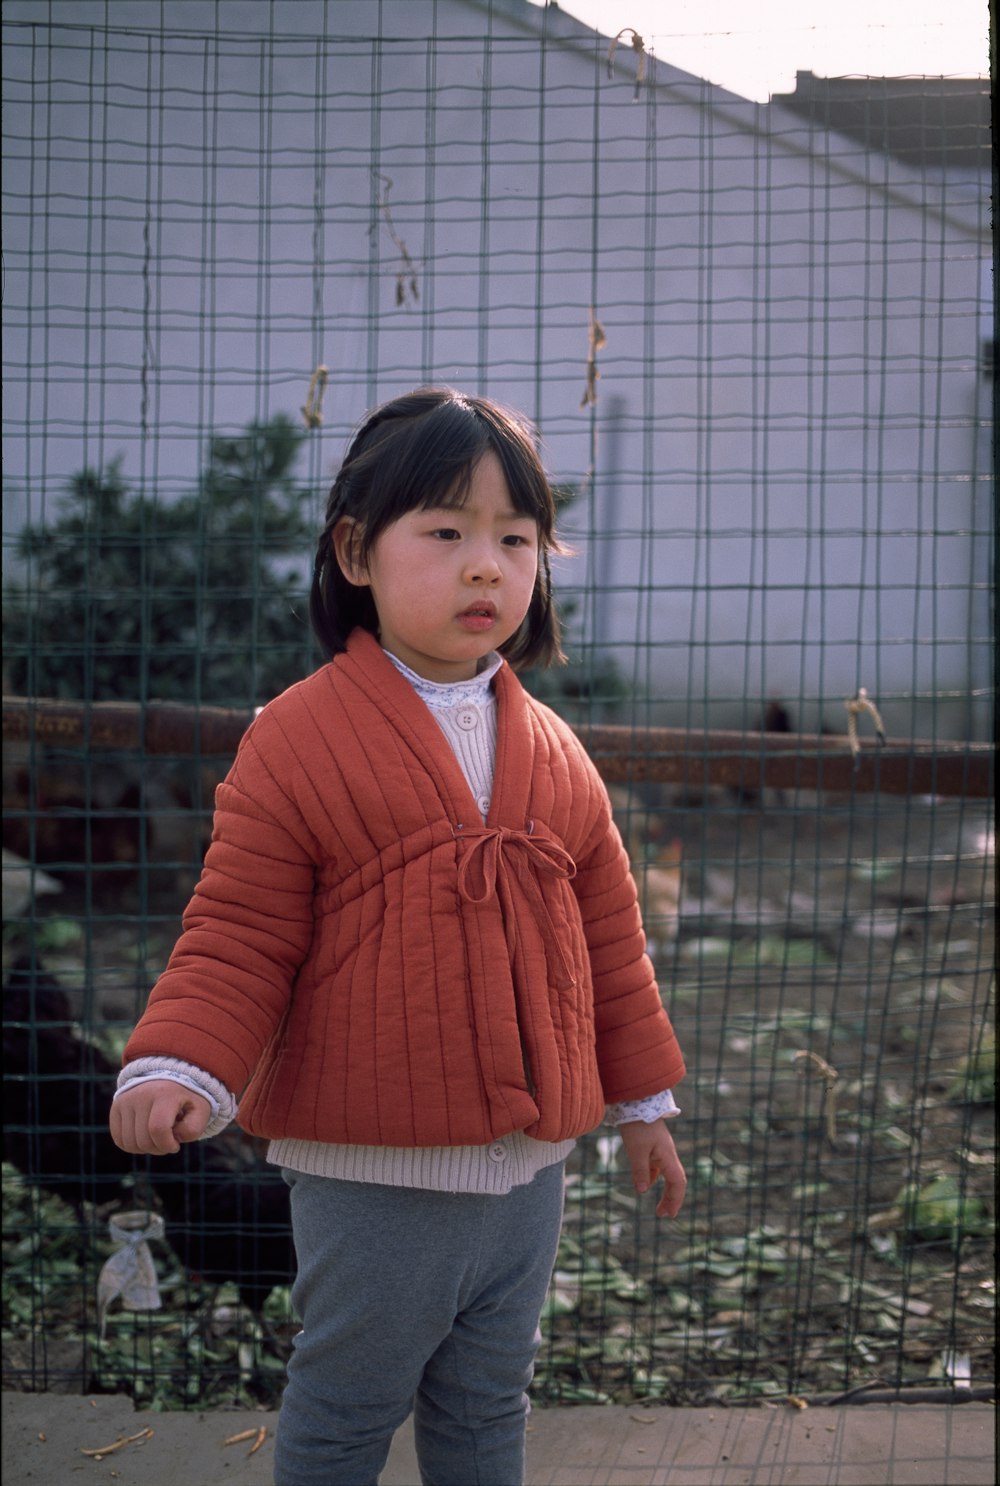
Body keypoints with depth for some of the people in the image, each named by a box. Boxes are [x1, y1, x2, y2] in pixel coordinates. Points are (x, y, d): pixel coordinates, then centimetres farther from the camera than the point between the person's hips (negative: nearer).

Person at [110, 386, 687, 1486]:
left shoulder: (553, 755, 5)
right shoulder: (297, 740, -11)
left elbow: (609, 936, 13)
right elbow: (239, 937, -9)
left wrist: (642, 1101, 17)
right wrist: (178, 1068, -24)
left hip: (527, 1167, 5)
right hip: (372, 1176, -4)